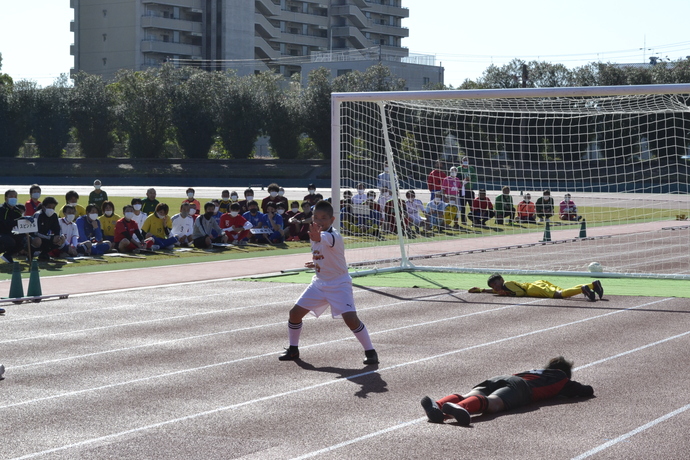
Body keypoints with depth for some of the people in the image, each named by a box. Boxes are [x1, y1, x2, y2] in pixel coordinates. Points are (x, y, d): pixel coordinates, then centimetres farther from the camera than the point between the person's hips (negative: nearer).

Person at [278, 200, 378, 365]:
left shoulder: (334, 236, -25)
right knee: (295, 313, 4)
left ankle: (370, 351, -5)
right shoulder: (315, 235, 1)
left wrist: (318, 238, -74)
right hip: (319, 283, 8)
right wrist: (315, 264, 1)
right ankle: (293, 350, 24)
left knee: (350, 318, -22)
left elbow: (325, 239, -53)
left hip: (339, 284, -8)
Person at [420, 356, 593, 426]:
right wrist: (588, 389, 58)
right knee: (493, 402, -34)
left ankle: (437, 407, -53)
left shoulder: (535, 371, 45)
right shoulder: (561, 379, 31)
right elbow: (587, 391, 35)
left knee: (469, 396, -23)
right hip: (520, 387, -5)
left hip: (497, 379, 5)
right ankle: (461, 408, -66)